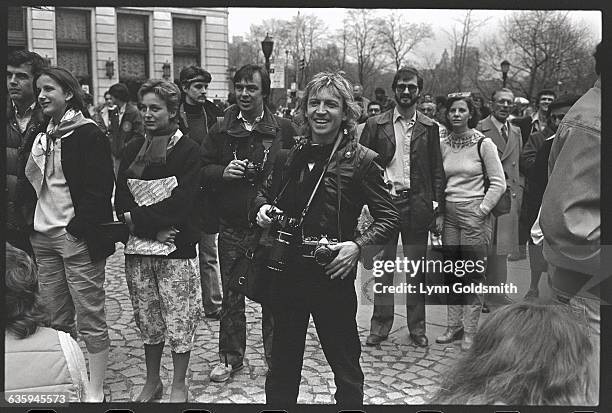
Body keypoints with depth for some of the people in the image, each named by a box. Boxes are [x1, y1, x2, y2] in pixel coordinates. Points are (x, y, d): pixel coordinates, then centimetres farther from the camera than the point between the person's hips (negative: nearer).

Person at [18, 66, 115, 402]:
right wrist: (30, 221, 6)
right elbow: (27, 184, 21)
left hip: (77, 237, -7)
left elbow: (99, 189, -12)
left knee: (90, 318, -1)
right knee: (57, 320, 11)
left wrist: (78, 229, -16)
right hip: (43, 238, 7)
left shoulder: (88, 134, -6)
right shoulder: (39, 138, 16)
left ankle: (96, 392, 8)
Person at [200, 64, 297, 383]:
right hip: (232, 227, 2)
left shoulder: (283, 129, 1)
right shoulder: (220, 130, 6)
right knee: (231, 296, 11)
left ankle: (275, 359, 22)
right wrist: (223, 171, -13)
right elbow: (201, 171, 7)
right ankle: (230, 358, 27)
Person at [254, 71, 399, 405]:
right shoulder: (290, 153, 5)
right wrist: (263, 207, -2)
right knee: (282, 363, 19)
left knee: (346, 367, 10)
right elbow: (264, 192, 20)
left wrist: (358, 245, -21)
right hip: (286, 272, 4)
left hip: (332, 275, -4)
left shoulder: (360, 159, -7)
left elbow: (388, 217, -6)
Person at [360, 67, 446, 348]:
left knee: (416, 271, 8)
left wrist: (439, 210, 1)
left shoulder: (429, 128, 7)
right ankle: (380, 324, 15)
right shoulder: (376, 125, 5)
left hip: (417, 205, 1)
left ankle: (417, 326, 19)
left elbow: (437, 171, 6)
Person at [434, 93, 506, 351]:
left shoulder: (483, 144, -6)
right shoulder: (443, 145, 7)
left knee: (473, 274, 0)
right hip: (448, 214, 5)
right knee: (451, 273, 9)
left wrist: (481, 210, -11)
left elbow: (498, 183, -6)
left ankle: (471, 331, 9)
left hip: (474, 214, -4)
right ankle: (454, 326, 20)